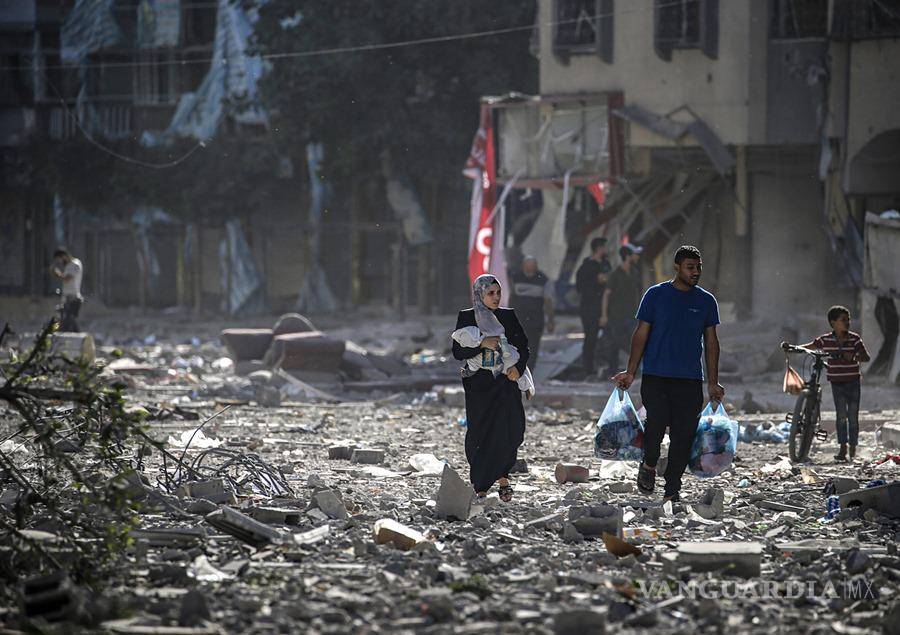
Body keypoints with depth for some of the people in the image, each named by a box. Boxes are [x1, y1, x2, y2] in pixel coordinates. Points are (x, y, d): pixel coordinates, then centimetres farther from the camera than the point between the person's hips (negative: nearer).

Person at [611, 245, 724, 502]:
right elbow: (641, 334, 4)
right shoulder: (655, 295, 3)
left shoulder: (706, 301, 10)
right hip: (656, 376, -3)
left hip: (690, 380, 3)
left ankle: (671, 493, 9)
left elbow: (711, 343, 13)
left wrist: (713, 383, 8)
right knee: (657, 421, -22)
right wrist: (630, 372, -2)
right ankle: (649, 464, 7)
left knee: (683, 436, -1)